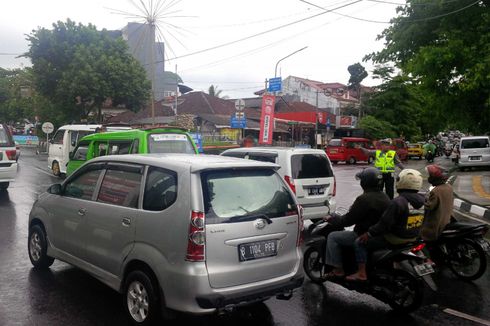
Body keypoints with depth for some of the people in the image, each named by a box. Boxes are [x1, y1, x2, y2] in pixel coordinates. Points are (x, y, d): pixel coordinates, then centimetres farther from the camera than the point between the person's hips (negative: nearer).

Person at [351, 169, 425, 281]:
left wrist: (368, 233, -13)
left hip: (396, 238, -8)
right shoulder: (422, 200, -2)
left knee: (360, 243, 0)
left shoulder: (397, 202, -26)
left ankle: (362, 273, -3)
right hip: (413, 237, 8)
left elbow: (384, 223, -24)